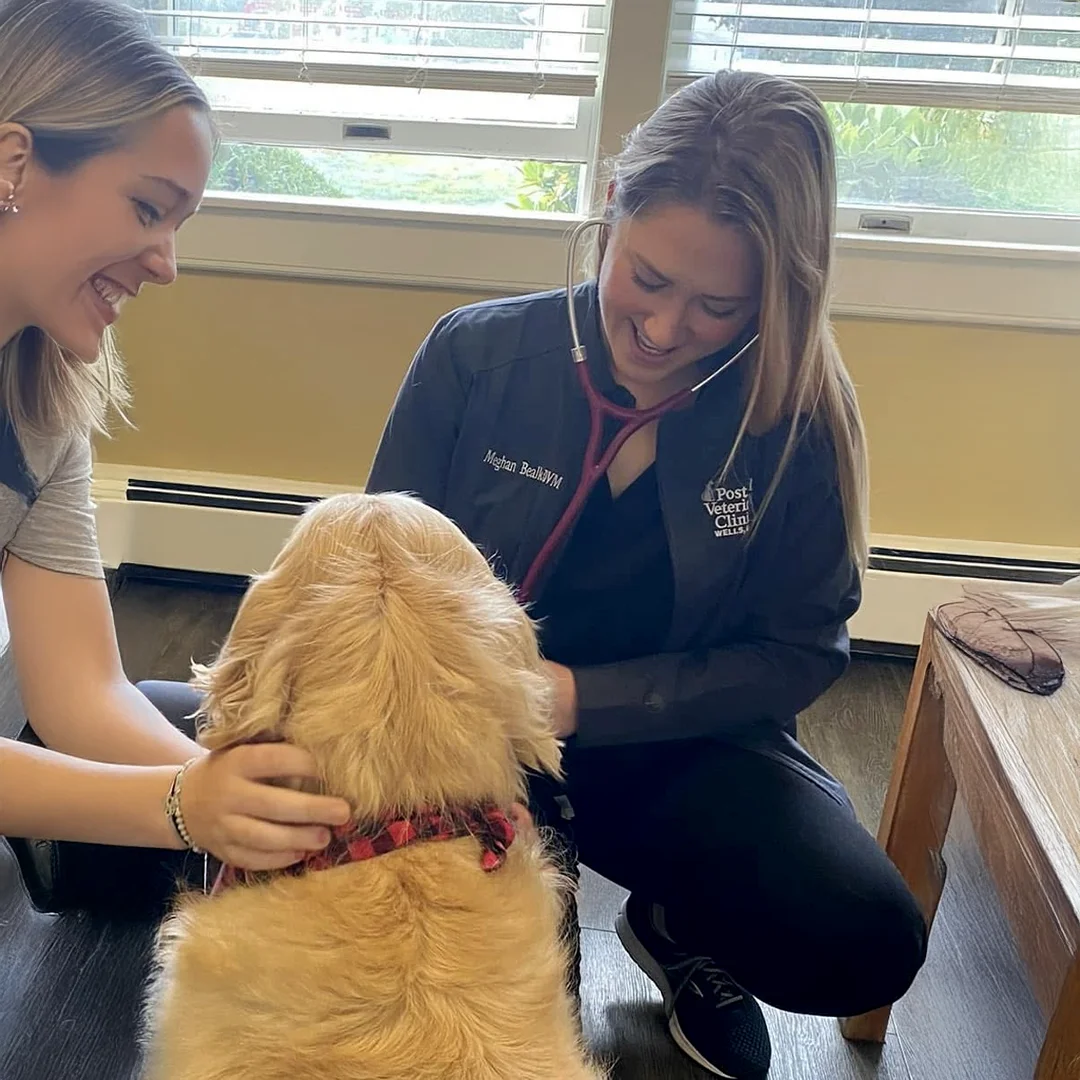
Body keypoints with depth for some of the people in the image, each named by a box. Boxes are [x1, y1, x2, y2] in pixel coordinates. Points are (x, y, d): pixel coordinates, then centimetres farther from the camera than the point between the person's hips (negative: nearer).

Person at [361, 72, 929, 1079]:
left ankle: (675, 928, 12)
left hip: (681, 748, 1)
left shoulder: (803, 418, -10)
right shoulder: (475, 354, -10)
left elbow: (800, 650, -6)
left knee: (866, 941, -24)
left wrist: (584, 698, -18)